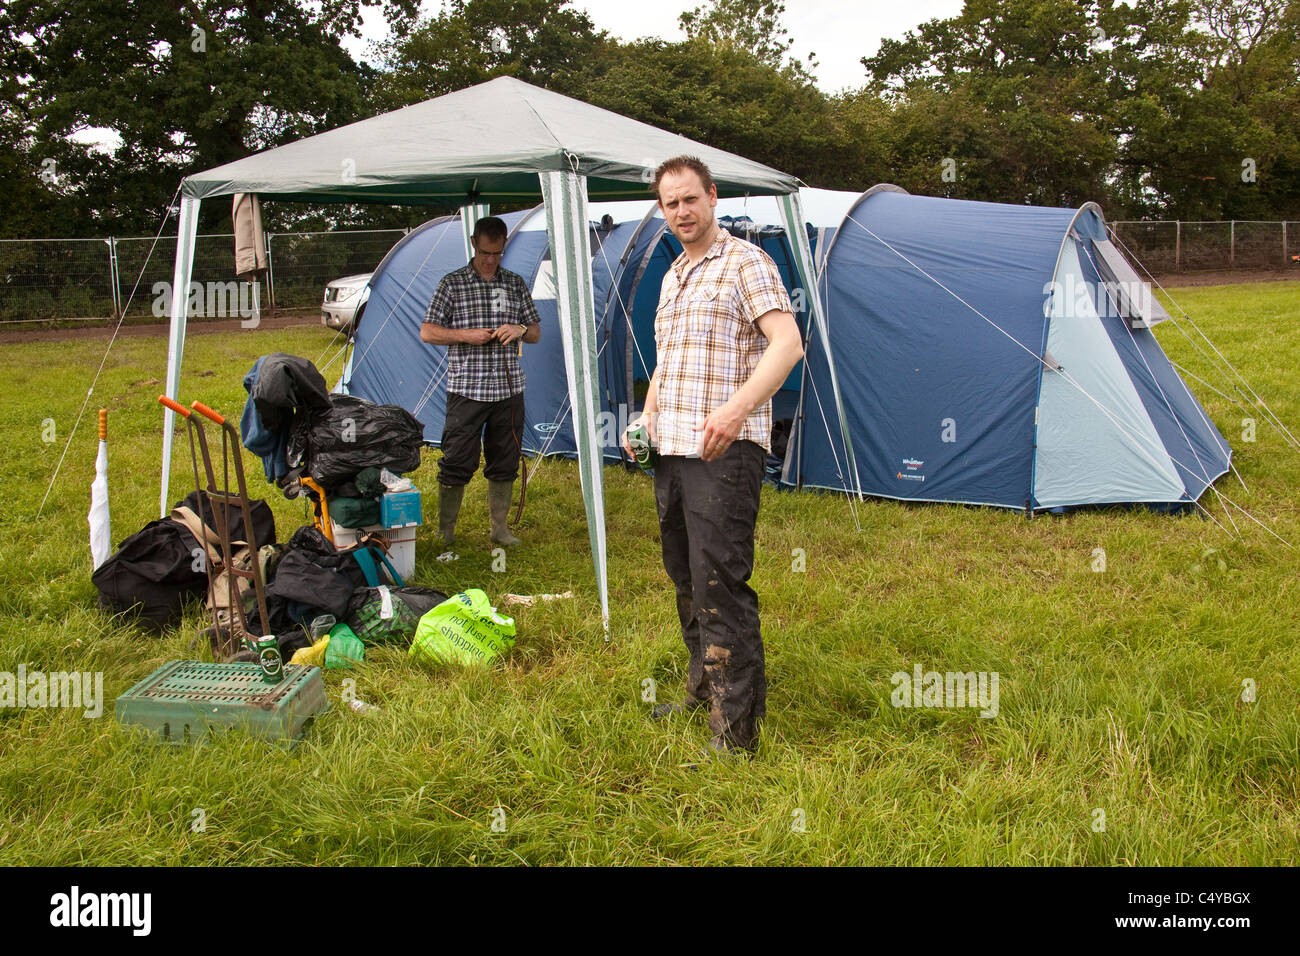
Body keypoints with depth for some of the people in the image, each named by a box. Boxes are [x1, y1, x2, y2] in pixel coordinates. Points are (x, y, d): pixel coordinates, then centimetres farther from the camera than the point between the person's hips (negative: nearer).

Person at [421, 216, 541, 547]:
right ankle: (445, 531, 12)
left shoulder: (516, 284, 11)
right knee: (457, 463, -2)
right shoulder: (453, 283, 1)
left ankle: (500, 527, 22)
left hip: (509, 389, 4)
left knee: (504, 463, 9)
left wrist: (520, 330, -8)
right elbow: (427, 332, -1)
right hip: (466, 390, -3)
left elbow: (536, 332, 16)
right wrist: (467, 336, -15)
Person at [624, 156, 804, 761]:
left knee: (720, 584, -11)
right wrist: (647, 415, 12)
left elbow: (787, 343, -18)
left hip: (723, 451, -9)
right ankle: (703, 689, 31)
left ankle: (736, 731, -5)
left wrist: (738, 408, -31)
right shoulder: (672, 278, 20)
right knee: (686, 577, 16)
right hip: (672, 449, 9)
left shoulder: (745, 263, -6)